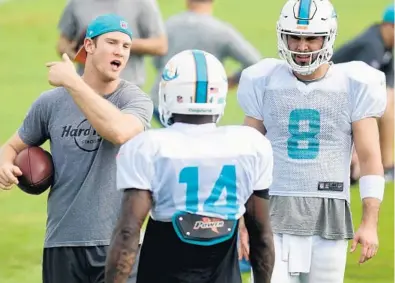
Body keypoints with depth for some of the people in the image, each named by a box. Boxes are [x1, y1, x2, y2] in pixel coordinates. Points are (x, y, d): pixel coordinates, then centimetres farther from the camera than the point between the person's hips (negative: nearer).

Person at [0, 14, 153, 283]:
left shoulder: (135, 100, -4)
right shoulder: (52, 102, 4)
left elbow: (119, 131, -26)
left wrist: (72, 83, -20)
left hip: (118, 242, -2)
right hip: (63, 243, 2)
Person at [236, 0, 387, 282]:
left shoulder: (352, 87, 0)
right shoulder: (265, 84, 5)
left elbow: (370, 160, 0)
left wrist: (370, 223, -8)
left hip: (329, 216, 0)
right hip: (274, 215, 0)